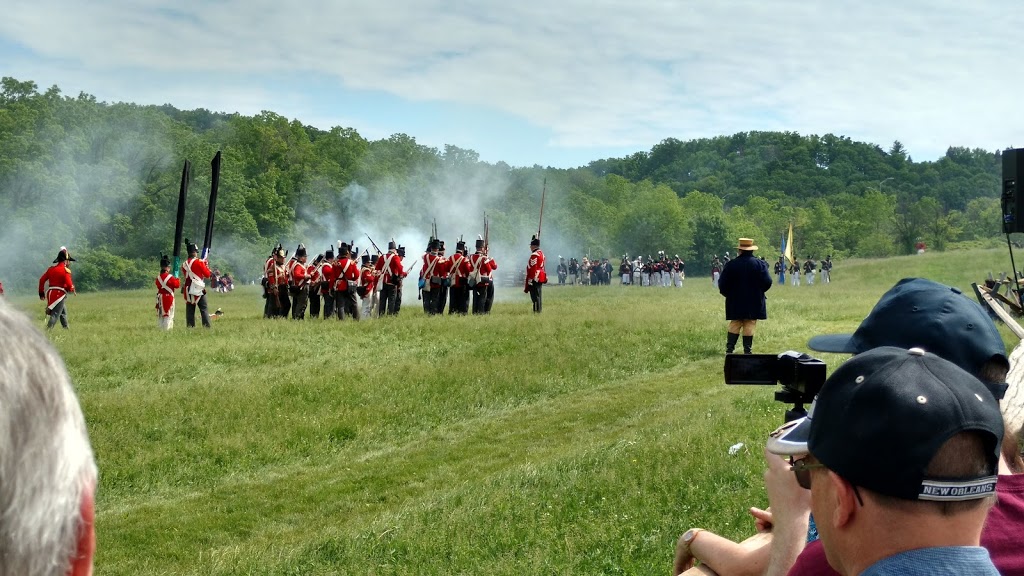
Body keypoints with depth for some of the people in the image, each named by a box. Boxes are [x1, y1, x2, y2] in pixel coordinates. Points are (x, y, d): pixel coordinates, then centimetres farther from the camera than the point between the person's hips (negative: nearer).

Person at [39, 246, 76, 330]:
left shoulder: (51, 269, 12)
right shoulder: (66, 270, -10)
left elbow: (42, 280, 11)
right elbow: (69, 285, -16)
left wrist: (41, 293, 17)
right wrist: (72, 289, 7)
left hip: (50, 293, 8)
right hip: (60, 294, -8)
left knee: (63, 312, 25)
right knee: (55, 315, -9)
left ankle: (66, 328, 32)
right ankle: (48, 329, -20)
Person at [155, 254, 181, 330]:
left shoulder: (158, 277, 4)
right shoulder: (170, 277, -14)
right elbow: (177, 285, -7)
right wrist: (177, 280, 11)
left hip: (160, 297, 6)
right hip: (169, 297, -6)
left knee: (160, 313, 12)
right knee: (169, 314, -3)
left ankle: (161, 327, 15)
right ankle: (167, 327, -8)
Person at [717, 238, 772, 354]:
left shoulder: (731, 264, -4)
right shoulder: (760, 264, -5)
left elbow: (722, 283, -3)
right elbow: (767, 282, -7)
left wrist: (728, 294, 14)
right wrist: (758, 291, 11)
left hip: (735, 302, 1)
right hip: (754, 303, -1)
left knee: (734, 325, 9)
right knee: (749, 326, 3)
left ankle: (729, 349, 3)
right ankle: (747, 351, 3)